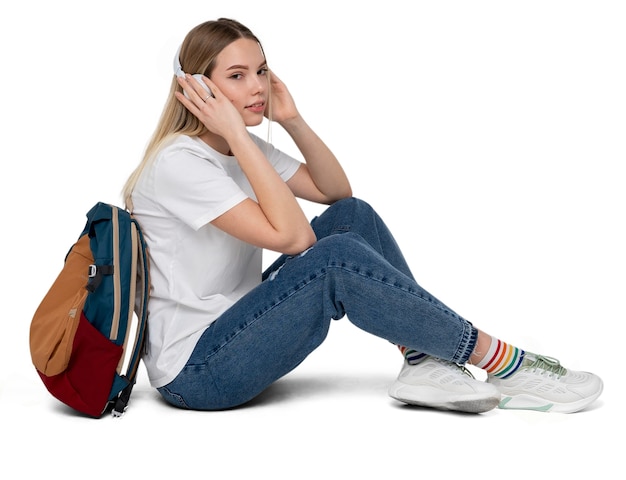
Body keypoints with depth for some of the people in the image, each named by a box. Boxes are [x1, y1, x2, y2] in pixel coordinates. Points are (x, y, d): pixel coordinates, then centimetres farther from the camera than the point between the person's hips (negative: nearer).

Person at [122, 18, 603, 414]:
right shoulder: (179, 163, -20)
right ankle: (500, 363, -15)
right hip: (192, 371, -9)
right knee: (337, 258, -26)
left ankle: (424, 360, -10)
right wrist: (235, 133, -25)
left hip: (231, 328, 9)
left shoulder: (241, 147, 8)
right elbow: (291, 236, -27)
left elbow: (337, 191, 8)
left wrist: (292, 120, -4)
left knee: (352, 217, -3)